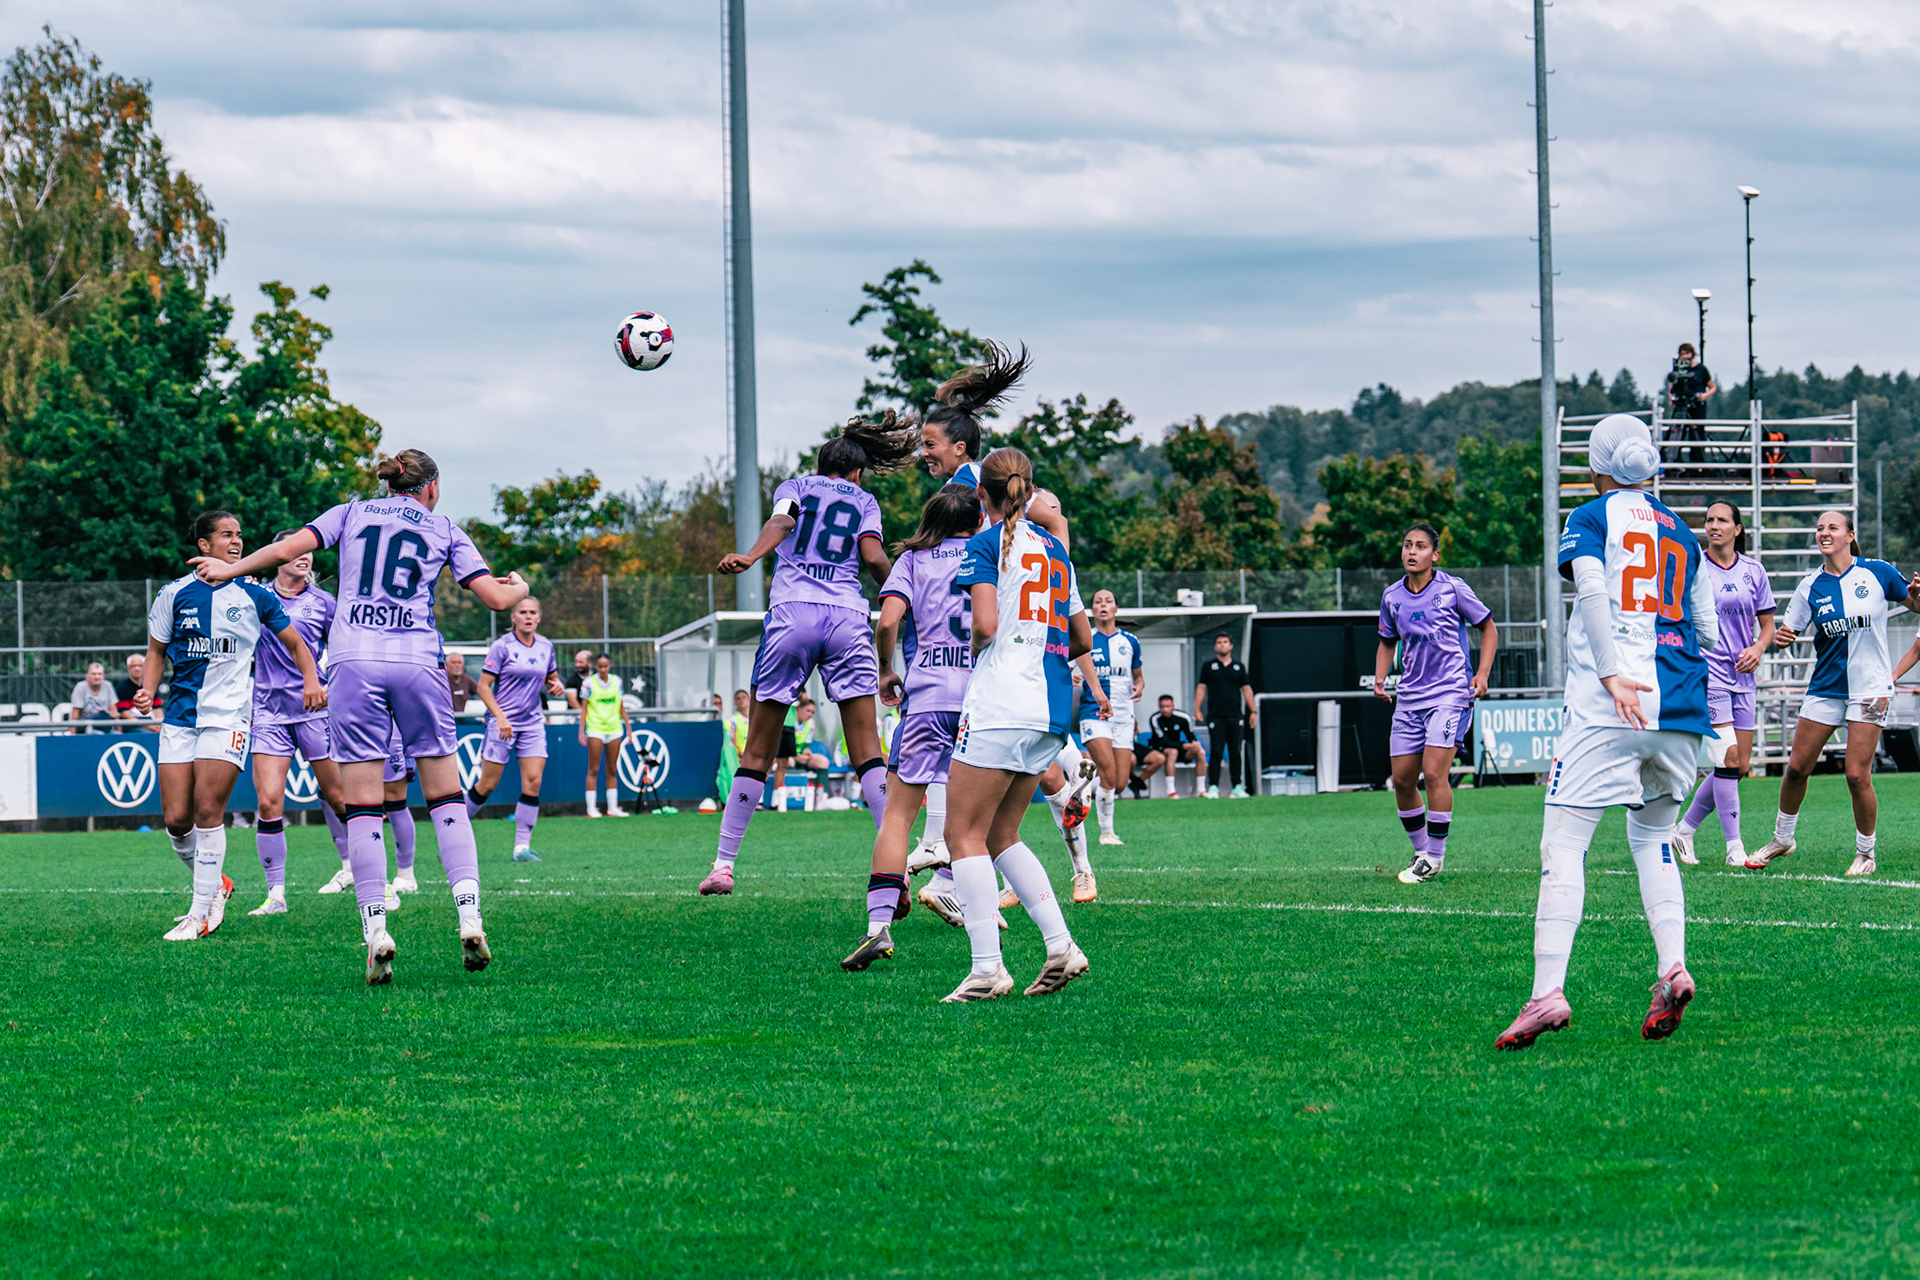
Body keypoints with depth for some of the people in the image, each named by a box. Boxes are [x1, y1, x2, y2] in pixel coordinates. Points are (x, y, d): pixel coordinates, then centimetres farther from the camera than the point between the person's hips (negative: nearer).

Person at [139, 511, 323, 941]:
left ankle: (201, 913, -5)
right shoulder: (175, 594, 5)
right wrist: (147, 690, -1)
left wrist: (311, 680, -2)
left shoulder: (254, 595, 4)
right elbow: (156, 650, 17)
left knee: (207, 811, -13)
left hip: (228, 715, -2)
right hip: (180, 715, 2)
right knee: (176, 819, -3)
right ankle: (215, 884, 24)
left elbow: (294, 643, 15)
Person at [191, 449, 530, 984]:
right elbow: (495, 598, 9)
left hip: (353, 660, 0)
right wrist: (520, 587, 32)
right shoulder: (443, 528, 16)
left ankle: (376, 931, -12)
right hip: (418, 660, 0)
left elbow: (291, 547, 4)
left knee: (363, 805, -1)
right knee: (446, 796, 7)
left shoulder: (354, 512, 17)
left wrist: (229, 569, 17)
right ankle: (470, 920, -7)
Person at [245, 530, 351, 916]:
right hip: (269, 713, 1)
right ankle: (276, 894, -4)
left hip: (316, 709, -1)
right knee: (268, 802, -8)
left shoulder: (322, 603, 4)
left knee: (336, 796, 5)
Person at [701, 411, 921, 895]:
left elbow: (782, 520, -4)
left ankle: (723, 864, 7)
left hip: (790, 614, 0)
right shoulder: (863, 501, 20)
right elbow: (874, 557, 2)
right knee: (867, 751, -1)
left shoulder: (794, 487, 20)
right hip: (848, 616, 0)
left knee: (757, 751, 7)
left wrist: (750, 555, -21)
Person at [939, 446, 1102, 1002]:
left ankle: (987, 967, -14)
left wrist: (976, 656, 6)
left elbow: (985, 625, -15)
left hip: (1001, 701, -7)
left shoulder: (986, 544, -4)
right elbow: (1081, 638, 22)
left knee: (965, 834, -4)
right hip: (1051, 709, 8)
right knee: (1001, 836, 16)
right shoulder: (1054, 549, 17)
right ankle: (1060, 946, 4)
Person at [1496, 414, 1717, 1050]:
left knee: (1565, 840, -6)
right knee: (1652, 835, 20)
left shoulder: (1592, 518, 5)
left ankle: (1548, 990, -19)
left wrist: (1612, 674, -20)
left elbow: (1592, 591, -12)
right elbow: (1708, 632, 22)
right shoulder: (1680, 532, 19)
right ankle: (1672, 966, 1)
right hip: (1681, 708, 5)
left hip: (1608, 708, -5)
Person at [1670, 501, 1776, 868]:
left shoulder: (1752, 571, 8)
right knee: (1728, 758, -15)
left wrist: (1758, 649, -6)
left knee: (1739, 768, 4)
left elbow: (1767, 625, 13)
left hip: (1741, 675, 5)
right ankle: (1734, 848, -11)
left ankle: (1684, 830, 20)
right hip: (1706, 671, -5)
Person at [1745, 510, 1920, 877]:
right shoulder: (1811, 586, 3)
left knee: (1857, 775, -10)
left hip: (1870, 687, -3)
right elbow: (1788, 630, 2)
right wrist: (1781, 637, -22)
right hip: (1825, 688, 3)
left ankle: (1865, 853, 8)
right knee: (1797, 767, 4)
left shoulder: (1878, 573, -3)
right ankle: (1782, 839, 25)